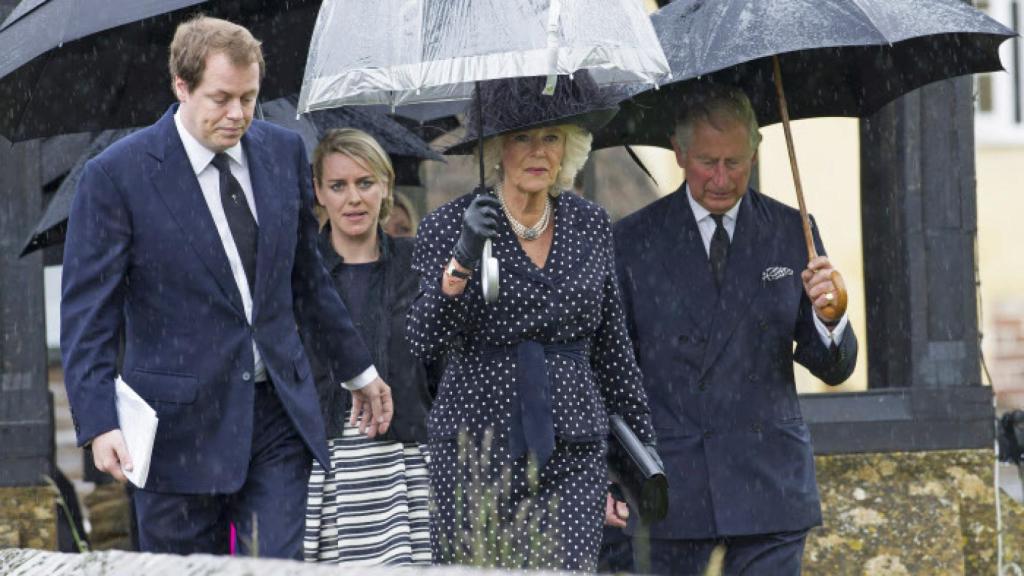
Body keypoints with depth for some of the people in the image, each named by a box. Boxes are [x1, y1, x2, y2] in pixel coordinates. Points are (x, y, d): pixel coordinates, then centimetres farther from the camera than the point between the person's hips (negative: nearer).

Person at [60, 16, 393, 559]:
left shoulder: (283, 151, 7)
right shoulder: (116, 176, -9)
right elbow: (86, 312, -9)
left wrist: (357, 370, 26)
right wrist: (100, 423, -20)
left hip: (278, 411, 4)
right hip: (182, 423, -4)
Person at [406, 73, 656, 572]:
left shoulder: (590, 224, 9)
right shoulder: (446, 227, -1)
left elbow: (611, 347, 19)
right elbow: (425, 342, -13)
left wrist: (641, 436, 21)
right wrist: (462, 260, -27)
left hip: (571, 451, 2)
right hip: (475, 445, -2)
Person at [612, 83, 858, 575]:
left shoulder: (792, 233, 6)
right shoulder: (634, 239, 4)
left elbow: (834, 369, 6)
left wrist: (828, 317, -16)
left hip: (769, 486, 0)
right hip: (668, 490, 0)